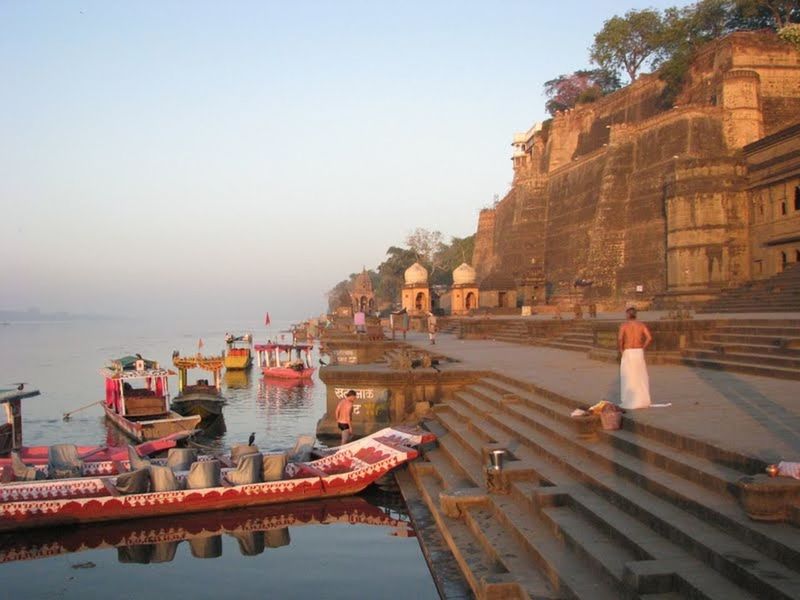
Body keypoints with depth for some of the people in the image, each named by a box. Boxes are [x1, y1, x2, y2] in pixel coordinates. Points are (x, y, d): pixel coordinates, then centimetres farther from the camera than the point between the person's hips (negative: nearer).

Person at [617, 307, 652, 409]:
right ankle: (642, 401, 10)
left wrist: (620, 350, -1)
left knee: (627, 378, 4)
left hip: (627, 354, -3)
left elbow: (619, 339, -18)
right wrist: (642, 348, 6)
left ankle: (627, 403, 3)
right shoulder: (642, 324, 5)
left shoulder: (623, 325, -3)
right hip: (639, 353, 3)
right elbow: (649, 338, -8)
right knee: (641, 378, 13)